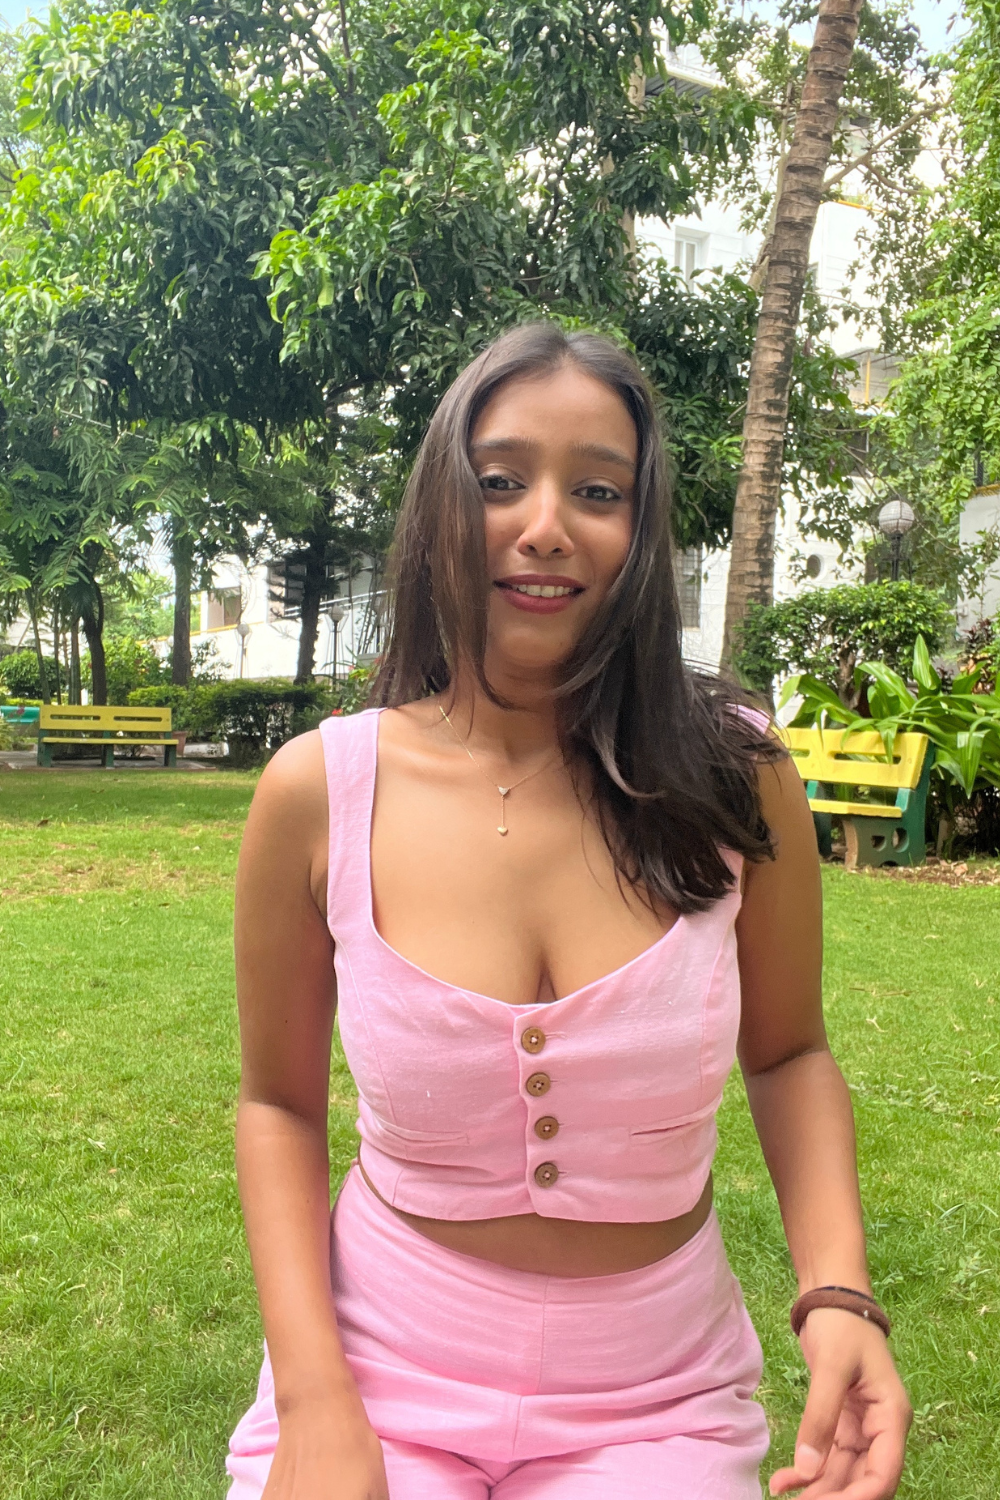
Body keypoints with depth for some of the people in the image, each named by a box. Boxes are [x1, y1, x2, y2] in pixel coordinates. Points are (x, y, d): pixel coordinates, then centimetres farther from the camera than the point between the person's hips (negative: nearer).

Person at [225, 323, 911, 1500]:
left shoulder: (736, 780, -12)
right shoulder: (317, 793, -12)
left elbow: (786, 1052, 3)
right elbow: (278, 1104, -1)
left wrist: (839, 1296, -12)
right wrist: (315, 1403, -11)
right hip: (381, 1372, 0)